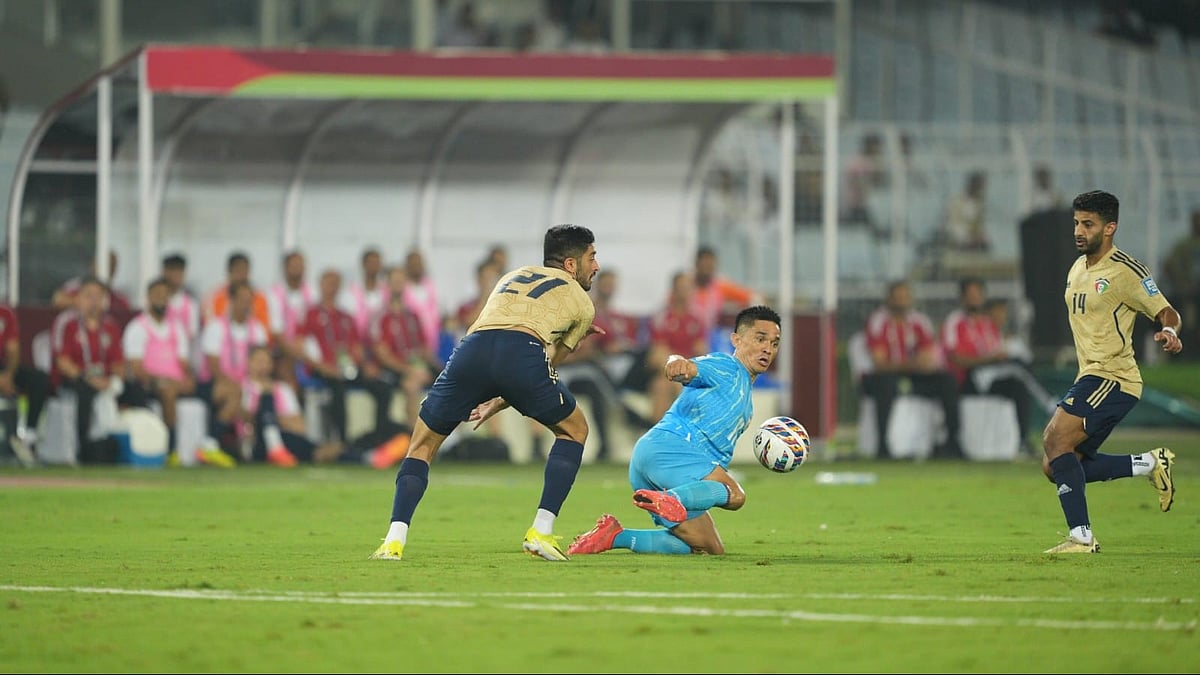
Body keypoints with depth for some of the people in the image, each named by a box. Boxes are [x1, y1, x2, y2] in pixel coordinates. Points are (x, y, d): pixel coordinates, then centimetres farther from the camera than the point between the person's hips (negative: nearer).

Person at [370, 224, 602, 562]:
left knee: (423, 444, 20)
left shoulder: (513, 277, 39)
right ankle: (541, 533, 13)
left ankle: (394, 540, 0)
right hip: (522, 352, -3)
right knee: (574, 430, 24)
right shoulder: (581, 302, 27)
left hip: (472, 348, 3)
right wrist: (498, 404, 37)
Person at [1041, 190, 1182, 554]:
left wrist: (1169, 332, -30)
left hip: (1113, 376, -9)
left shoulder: (1125, 271, -10)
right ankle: (1152, 464, 14)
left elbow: (1166, 312, -7)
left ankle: (1082, 537, -23)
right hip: (1090, 377, 9)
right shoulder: (1077, 269, 16)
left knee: (1055, 440, -23)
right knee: (1055, 467, 4)